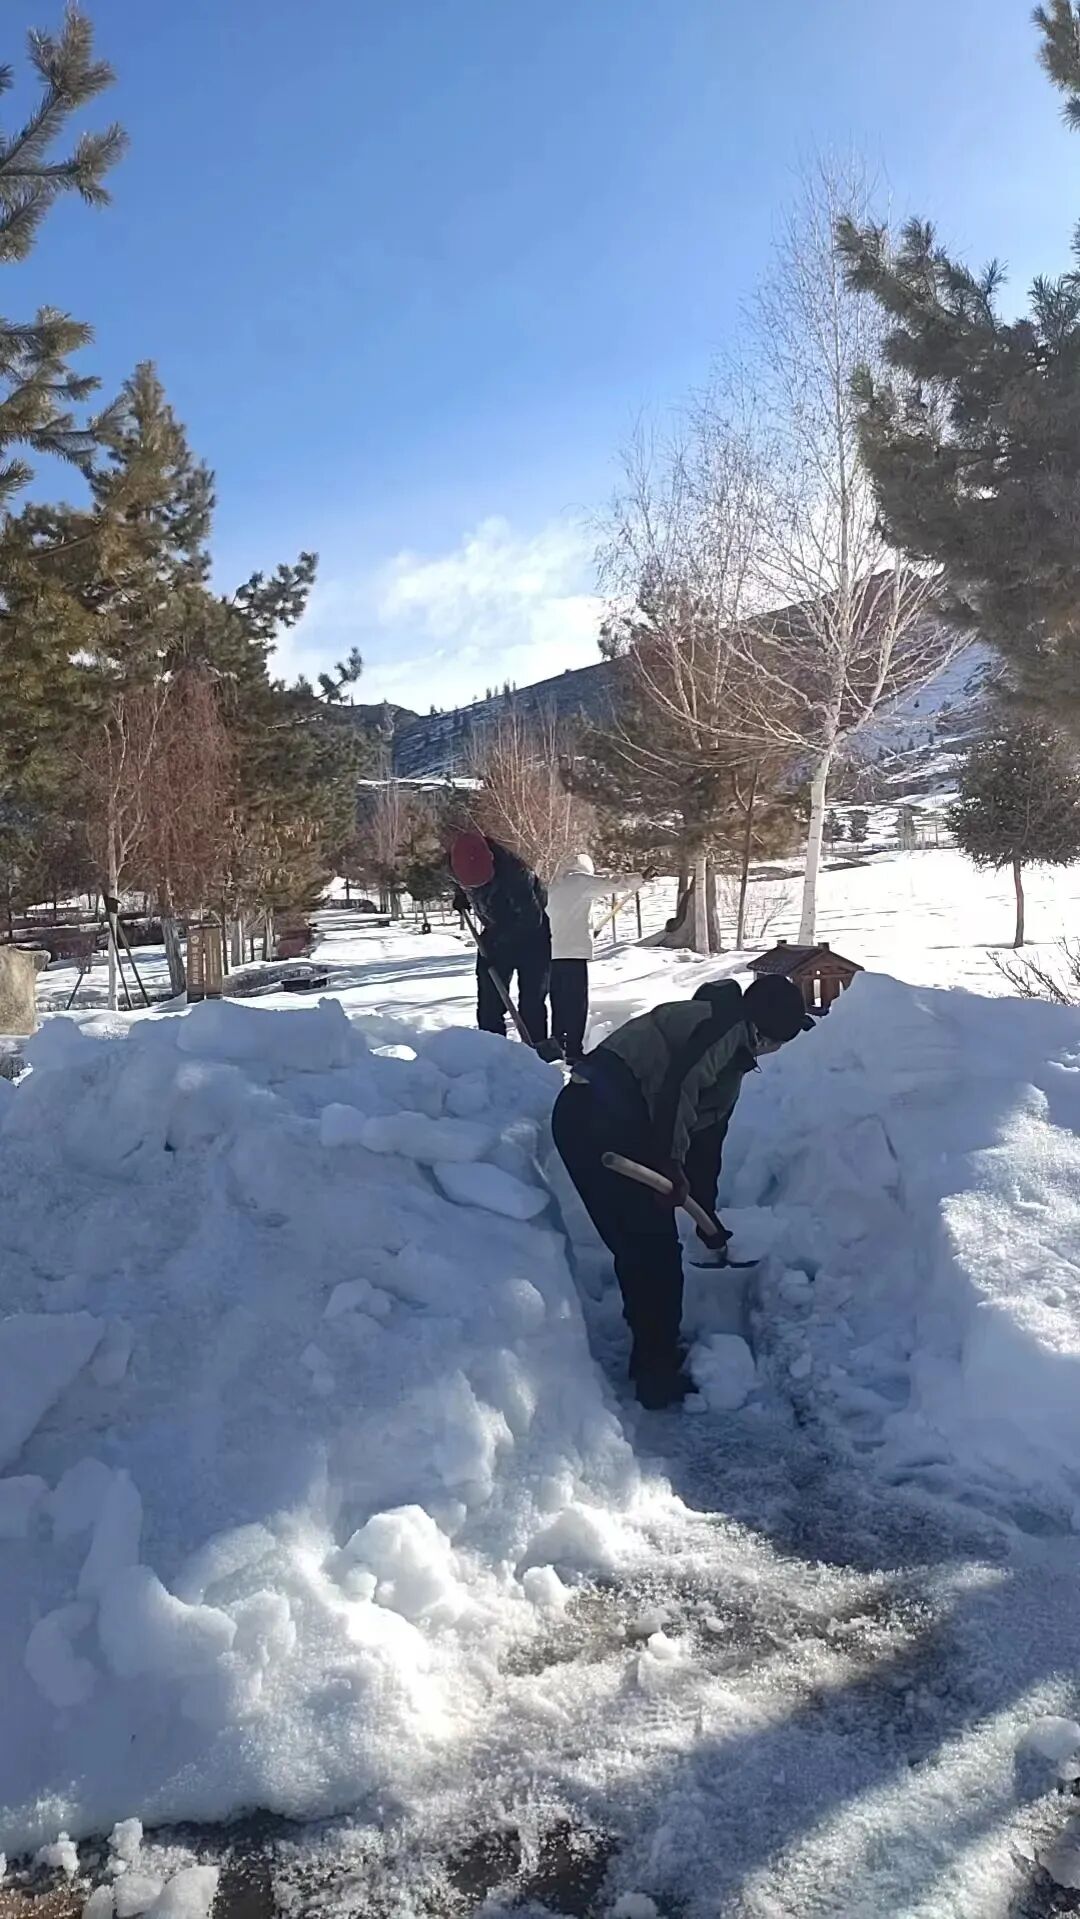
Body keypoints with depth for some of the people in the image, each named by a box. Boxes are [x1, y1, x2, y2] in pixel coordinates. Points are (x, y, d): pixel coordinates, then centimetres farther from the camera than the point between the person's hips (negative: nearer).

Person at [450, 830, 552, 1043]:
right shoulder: (464, 863, -15)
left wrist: (496, 939, -27)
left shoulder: (512, 872, -34)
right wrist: (461, 895, 2)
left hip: (531, 936, -6)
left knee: (531, 1002, -7)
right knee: (488, 1002, 4)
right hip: (496, 937, 6)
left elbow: (531, 918, -29)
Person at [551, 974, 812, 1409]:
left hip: (581, 1112, 9)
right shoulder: (729, 1026, -1)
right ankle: (659, 1376, 14)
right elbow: (679, 1083, -19)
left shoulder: (732, 1060, 27)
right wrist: (671, 1163, -15)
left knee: (636, 1246, 19)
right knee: (655, 1249, 2)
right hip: (607, 1114, -9)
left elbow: (706, 1145, 31)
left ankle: (652, 1357, 33)